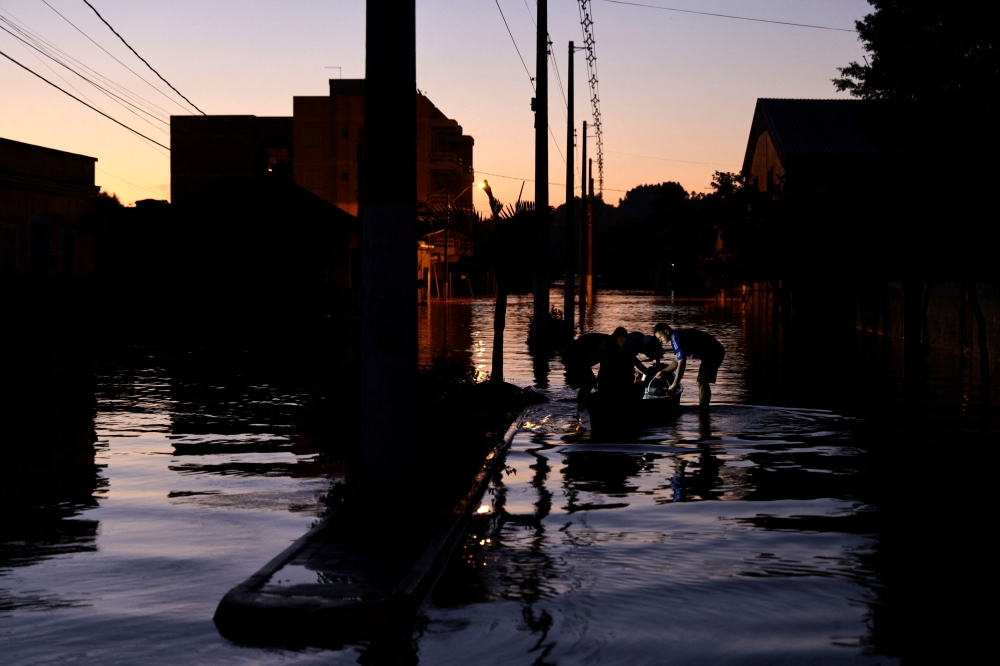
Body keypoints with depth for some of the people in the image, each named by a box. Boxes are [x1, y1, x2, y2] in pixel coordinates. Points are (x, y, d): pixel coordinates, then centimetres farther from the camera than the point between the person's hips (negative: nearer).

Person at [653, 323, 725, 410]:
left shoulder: (677, 338, -21)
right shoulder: (677, 336, 10)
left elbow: (682, 364, -23)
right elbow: (678, 361, 18)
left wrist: (674, 385, -18)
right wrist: (663, 371, 14)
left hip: (713, 353, -10)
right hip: (712, 352, 10)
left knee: (702, 383, -12)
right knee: (702, 383, 15)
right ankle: (703, 412, 20)